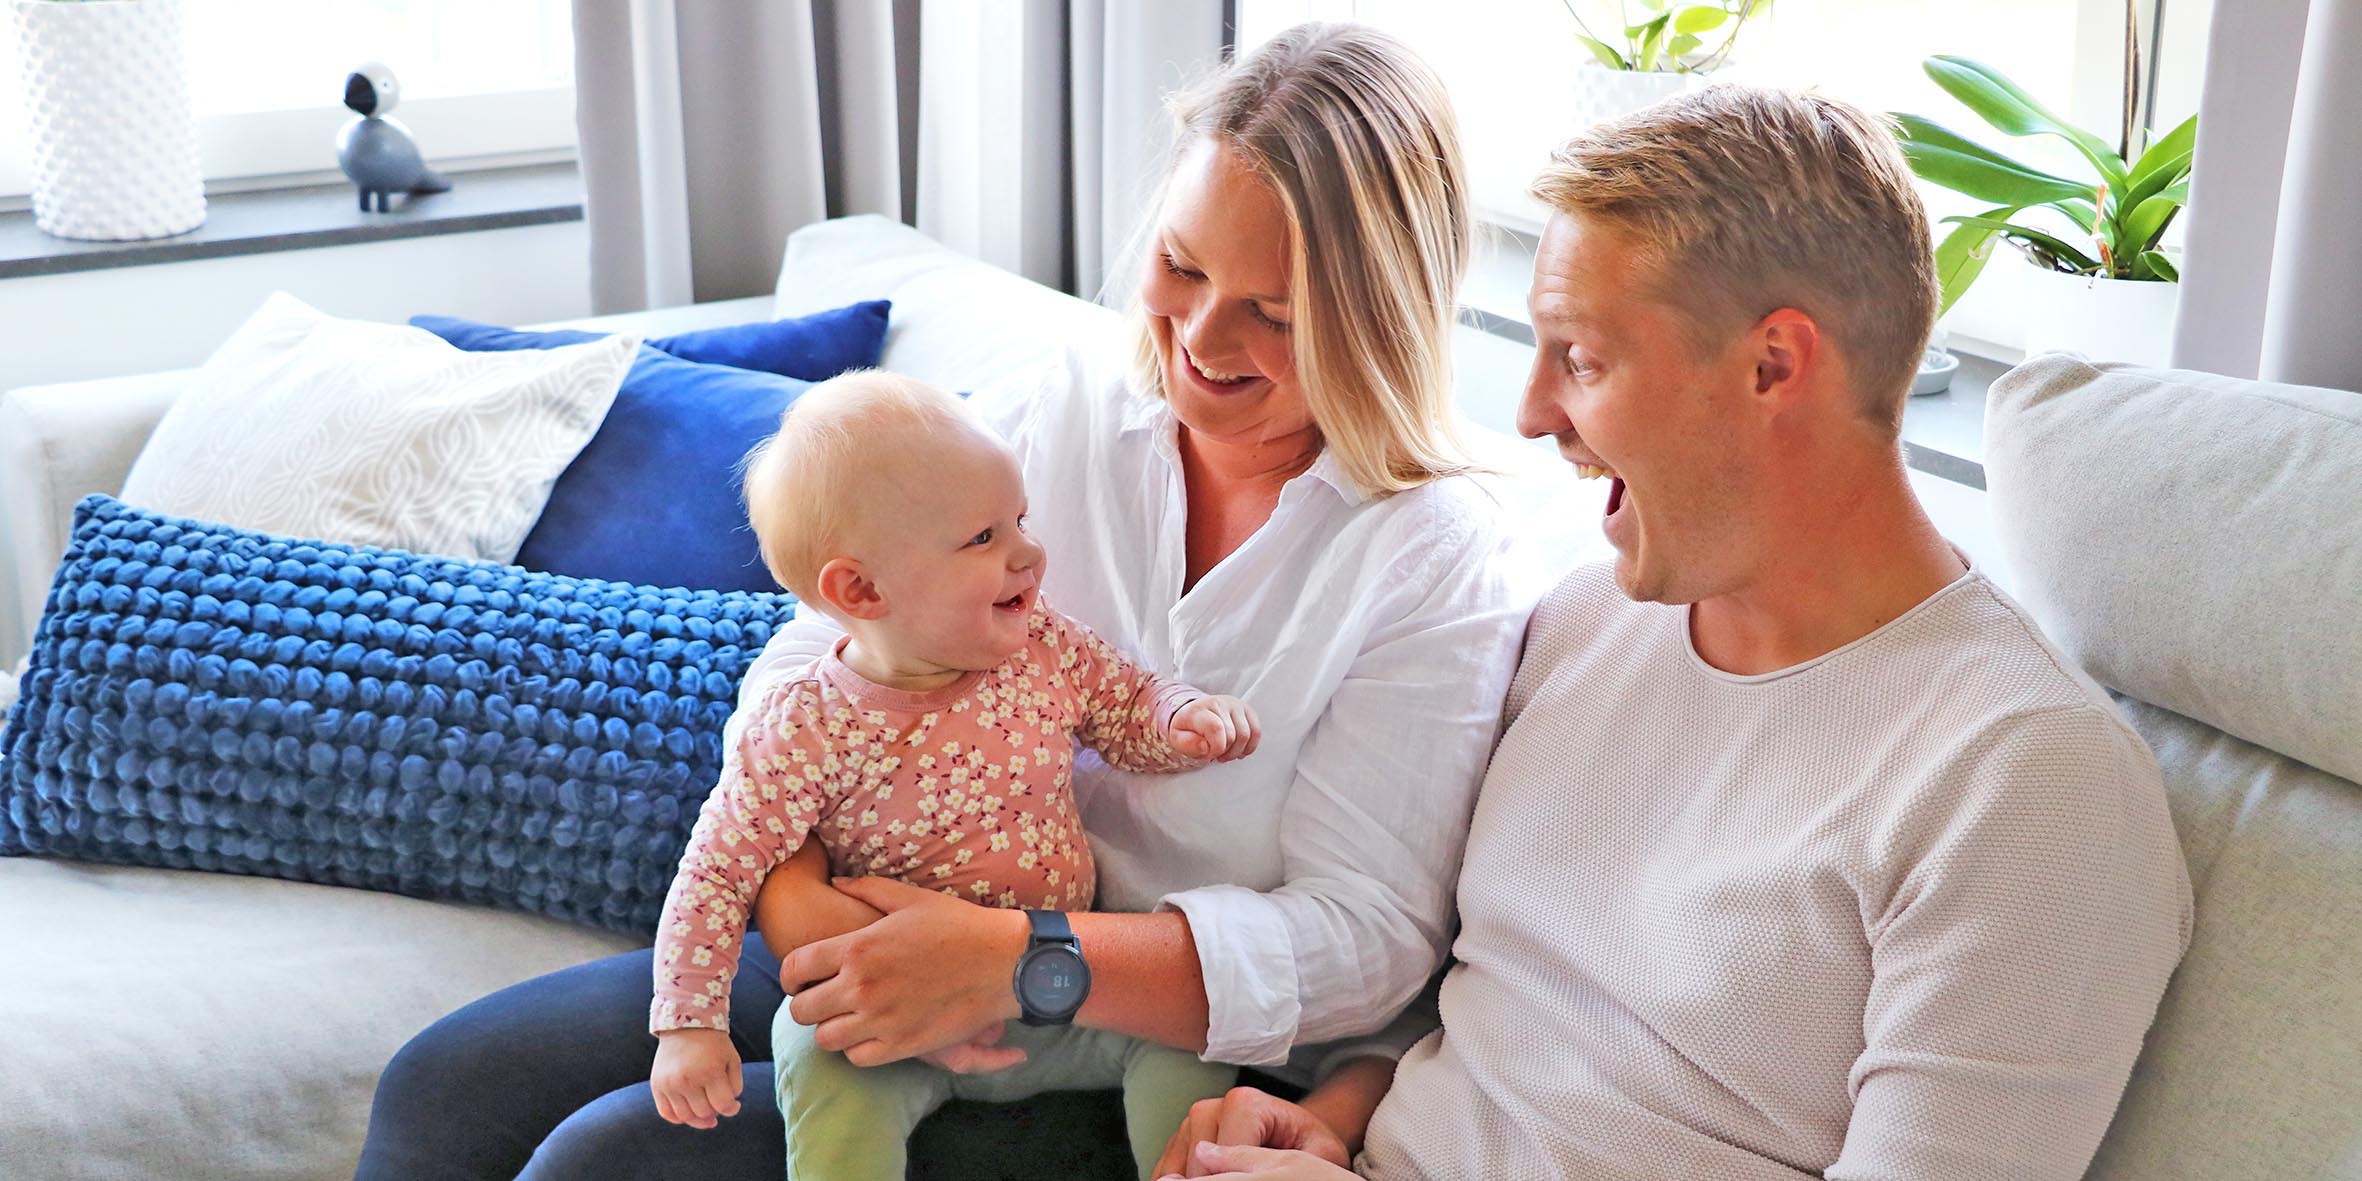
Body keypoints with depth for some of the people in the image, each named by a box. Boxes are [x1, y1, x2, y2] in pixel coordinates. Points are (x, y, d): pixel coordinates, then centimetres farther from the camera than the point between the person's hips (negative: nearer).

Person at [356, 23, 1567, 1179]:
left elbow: (1362, 940, -17)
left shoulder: (1447, 560, -13)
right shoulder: (1045, 417, 0)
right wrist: (799, 896, -21)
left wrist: (1019, 963, -30)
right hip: (900, 929, 5)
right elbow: (807, 673, 1)